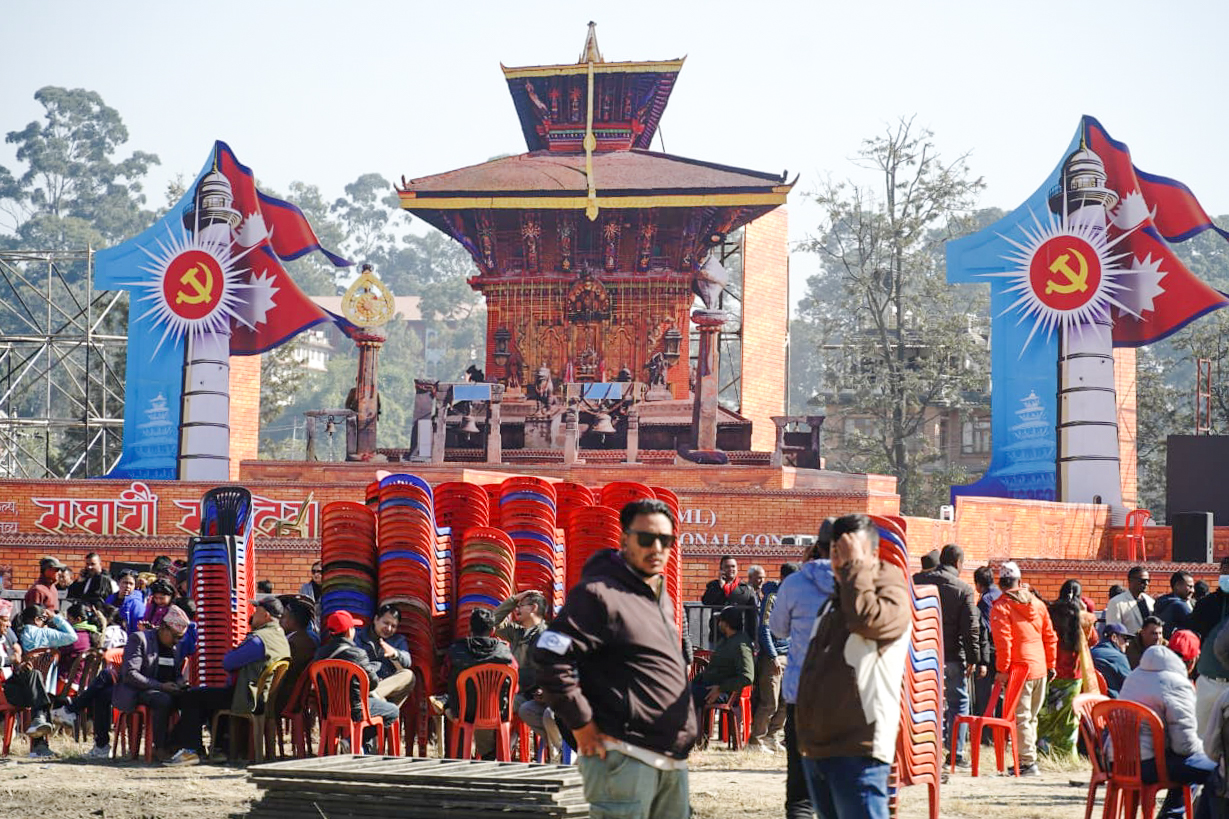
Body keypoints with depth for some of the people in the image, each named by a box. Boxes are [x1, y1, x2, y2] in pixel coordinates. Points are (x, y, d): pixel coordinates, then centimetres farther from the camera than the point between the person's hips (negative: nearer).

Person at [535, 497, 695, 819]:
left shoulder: (661, 599, 20)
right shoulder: (599, 593, -10)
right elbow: (551, 659, -18)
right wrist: (582, 725, -16)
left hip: (671, 760, 9)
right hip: (625, 756, -9)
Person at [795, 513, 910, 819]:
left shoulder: (893, 597, -6)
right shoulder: (833, 604, 20)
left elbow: (865, 618, -30)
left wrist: (855, 565, -18)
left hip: (857, 751, -9)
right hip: (818, 747, 9)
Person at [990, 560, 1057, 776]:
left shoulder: (1001, 607, -7)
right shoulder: (1038, 604, 12)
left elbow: (1003, 641, -15)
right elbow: (1050, 637, 14)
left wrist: (1003, 669, -12)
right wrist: (1051, 665, 20)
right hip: (1040, 669, 6)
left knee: (1021, 718, -3)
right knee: (1031, 717, 15)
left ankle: (1028, 762, -7)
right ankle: (1029, 758, 20)